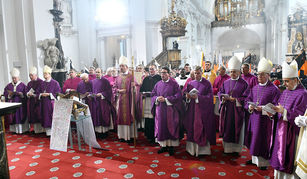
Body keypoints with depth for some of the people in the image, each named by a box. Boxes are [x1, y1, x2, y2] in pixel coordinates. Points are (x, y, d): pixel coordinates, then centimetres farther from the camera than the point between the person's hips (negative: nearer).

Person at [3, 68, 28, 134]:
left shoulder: (22, 85, 1)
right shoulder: (8, 86, 10)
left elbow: (26, 95, -3)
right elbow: (5, 94, 6)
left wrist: (21, 94, -21)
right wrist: (9, 95, -13)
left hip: (21, 104, -3)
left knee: (21, 117, -1)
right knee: (13, 117, 3)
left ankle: (22, 129, 7)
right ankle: (15, 130, 12)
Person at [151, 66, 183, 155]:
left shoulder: (174, 84, -3)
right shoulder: (158, 84, 11)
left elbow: (178, 95, -11)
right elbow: (153, 95, 12)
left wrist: (166, 99, -16)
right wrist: (157, 98, -11)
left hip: (170, 110, -4)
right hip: (160, 109, 4)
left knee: (170, 127, 3)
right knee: (161, 127, 6)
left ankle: (171, 146, 15)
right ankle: (163, 145, 19)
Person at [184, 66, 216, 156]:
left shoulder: (207, 83, -2)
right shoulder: (190, 83, 11)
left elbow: (209, 97, -9)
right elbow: (187, 95, 13)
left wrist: (198, 97, -20)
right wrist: (188, 97, -10)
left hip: (202, 110, -4)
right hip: (192, 110, 4)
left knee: (201, 129, -2)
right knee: (192, 128, 5)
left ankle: (202, 149, 10)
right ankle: (192, 148, 16)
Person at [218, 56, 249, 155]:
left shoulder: (243, 83, -3)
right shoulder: (226, 83, 8)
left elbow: (246, 97, -7)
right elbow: (220, 93, 9)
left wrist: (235, 99, -18)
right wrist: (223, 97, -11)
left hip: (237, 110, -3)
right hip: (226, 110, 3)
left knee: (237, 129, 5)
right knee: (227, 128, 7)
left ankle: (236, 149, 20)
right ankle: (227, 147, 21)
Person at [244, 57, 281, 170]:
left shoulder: (274, 89, -9)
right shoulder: (255, 88, 9)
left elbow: (275, 106, -12)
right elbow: (248, 100, 13)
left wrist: (263, 109, -24)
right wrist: (250, 107, -8)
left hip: (265, 120, -6)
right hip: (254, 118, 6)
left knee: (264, 141, 4)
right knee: (254, 139, 14)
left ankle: (264, 162, 20)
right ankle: (254, 158, 31)